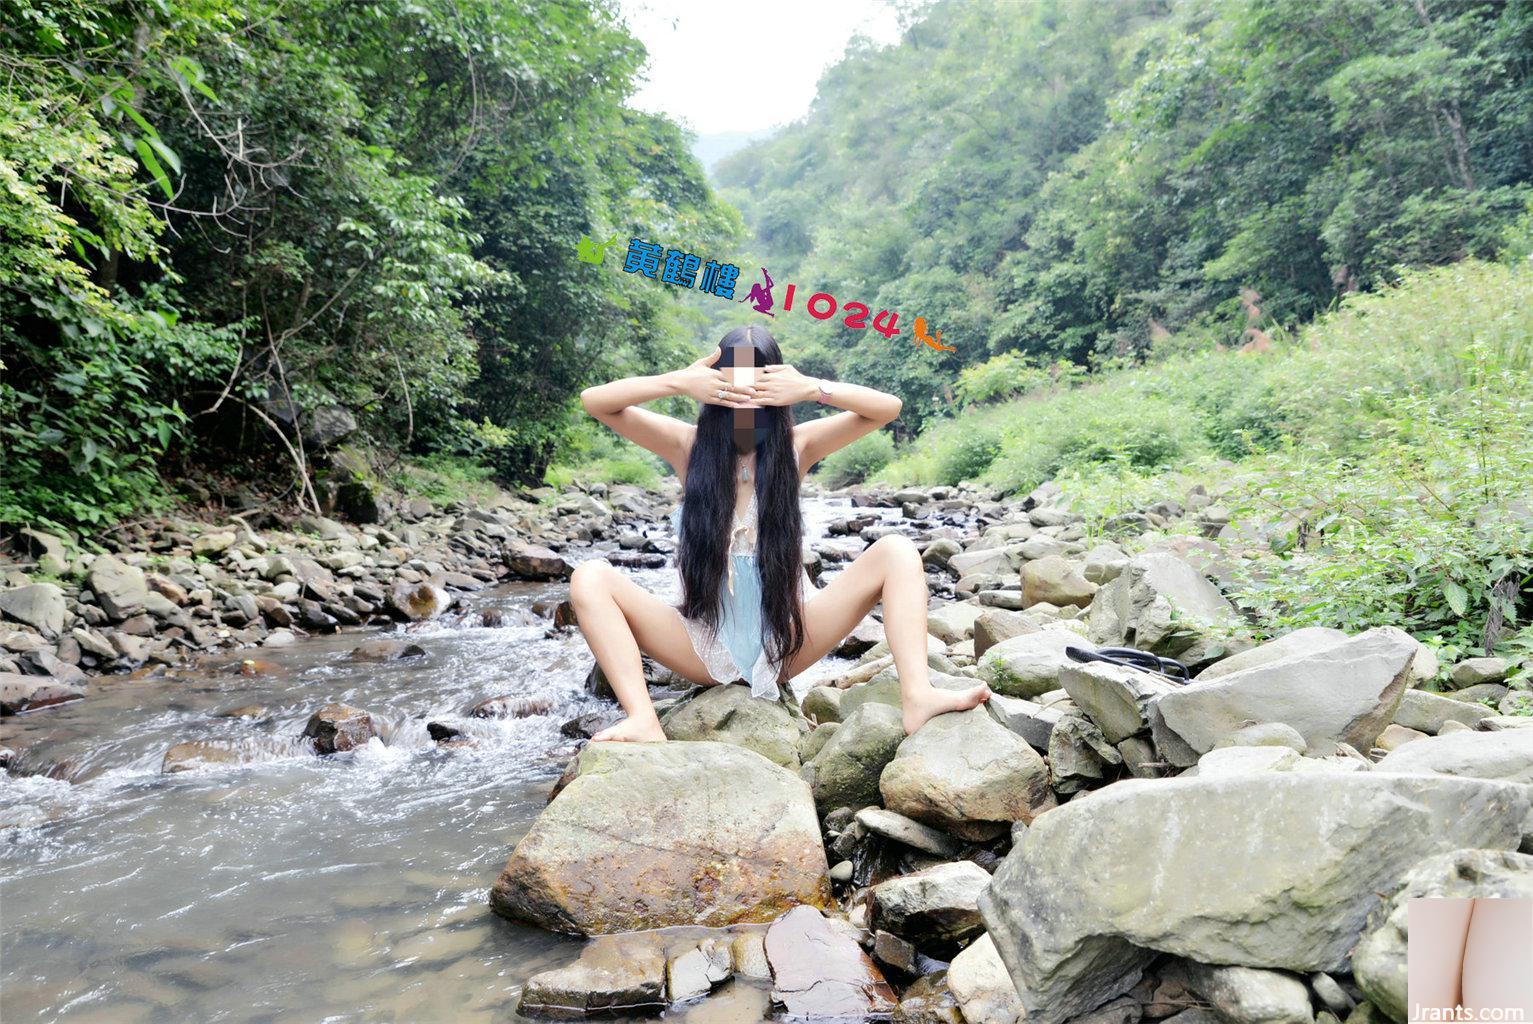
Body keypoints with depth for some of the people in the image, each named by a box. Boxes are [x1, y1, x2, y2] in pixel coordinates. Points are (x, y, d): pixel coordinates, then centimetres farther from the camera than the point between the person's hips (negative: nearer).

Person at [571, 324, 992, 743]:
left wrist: (811, 388, -23)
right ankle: (644, 723, -35)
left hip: (786, 639, 0)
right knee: (589, 578, -21)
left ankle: (917, 697, -33)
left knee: (897, 552, -17)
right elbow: (594, 400, -10)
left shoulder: (795, 446, 1)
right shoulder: (689, 446, -1)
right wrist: (678, 382, -23)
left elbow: (888, 407, -9)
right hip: (707, 643, 0)